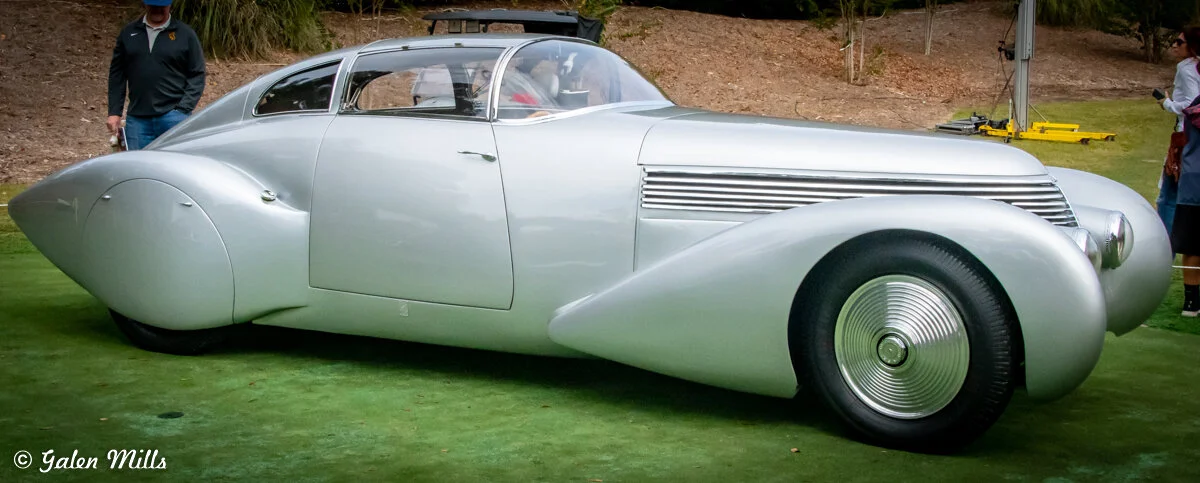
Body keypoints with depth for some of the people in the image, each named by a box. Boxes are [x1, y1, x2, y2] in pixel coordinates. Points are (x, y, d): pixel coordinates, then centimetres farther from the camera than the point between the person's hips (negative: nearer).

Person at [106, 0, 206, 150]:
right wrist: (114, 112, 6)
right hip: (137, 119, 3)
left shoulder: (185, 34, 3)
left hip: (173, 116, -3)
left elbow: (197, 75, 1)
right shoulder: (128, 33, 11)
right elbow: (117, 75, 13)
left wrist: (182, 111, -9)